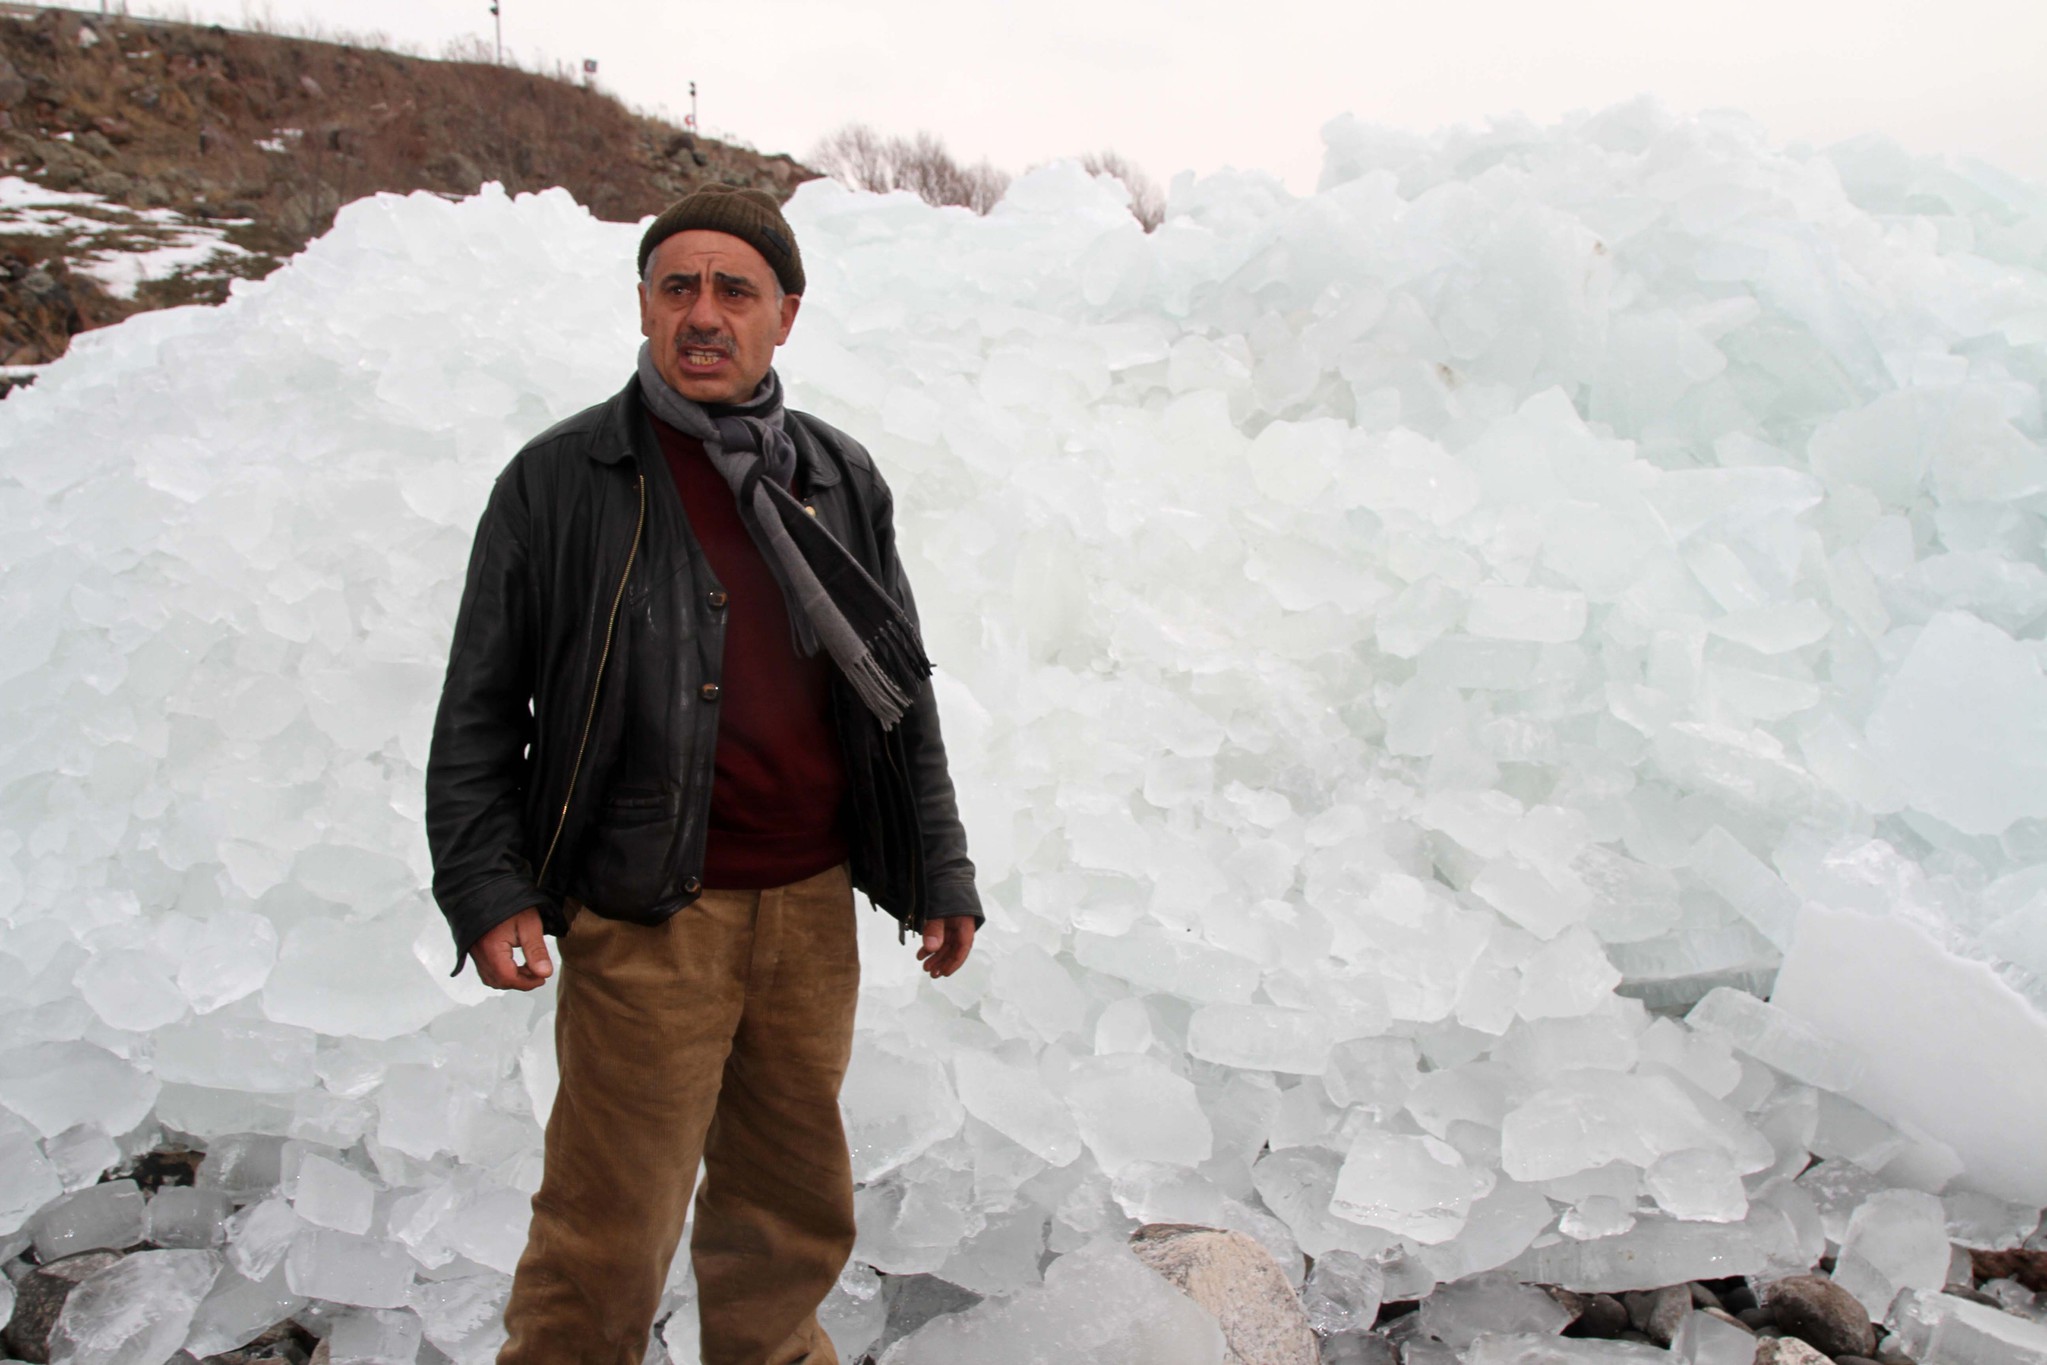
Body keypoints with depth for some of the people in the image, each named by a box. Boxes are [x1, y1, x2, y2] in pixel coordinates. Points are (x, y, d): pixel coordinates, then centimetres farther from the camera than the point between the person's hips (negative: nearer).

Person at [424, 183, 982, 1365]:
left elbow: (901, 692, 13)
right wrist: (487, 894, -9)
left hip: (811, 909, 4)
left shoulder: (841, 480, 8)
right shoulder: (560, 481, -3)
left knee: (798, 1207, 18)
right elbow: (479, 712, 0)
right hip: (644, 920, -4)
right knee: (609, 1235, 3)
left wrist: (940, 874, 10)